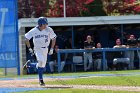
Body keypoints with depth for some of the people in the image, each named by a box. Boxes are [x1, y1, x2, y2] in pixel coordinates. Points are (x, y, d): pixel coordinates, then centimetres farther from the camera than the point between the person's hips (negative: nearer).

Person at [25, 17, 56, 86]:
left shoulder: (49, 30, -7)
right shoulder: (34, 31, -11)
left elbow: (53, 39, 6)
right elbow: (26, 38, 1)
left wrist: (51, 49, 3)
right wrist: (29, 48, -2)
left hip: (45, 49, 3)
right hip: (37, 49, -3)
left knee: (43, 65, 5)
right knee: (41, 61, -23)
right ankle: (41, 79, -18)